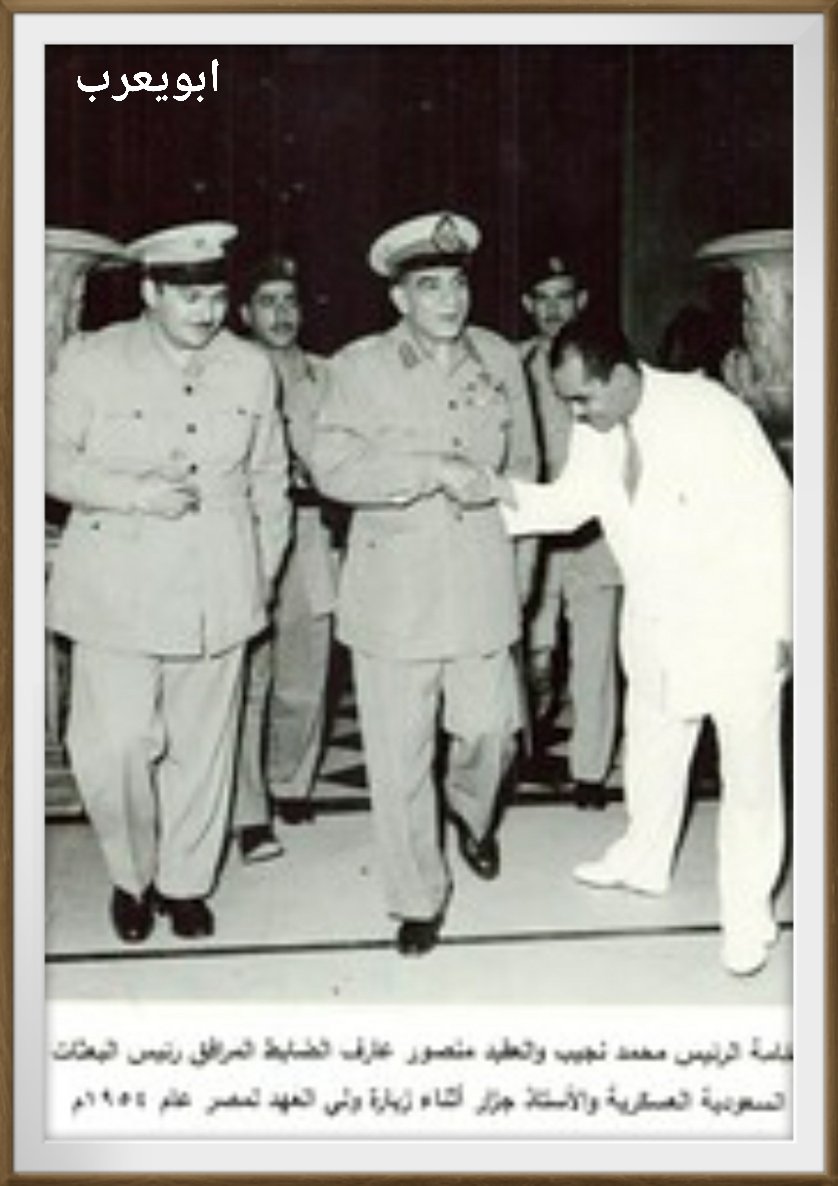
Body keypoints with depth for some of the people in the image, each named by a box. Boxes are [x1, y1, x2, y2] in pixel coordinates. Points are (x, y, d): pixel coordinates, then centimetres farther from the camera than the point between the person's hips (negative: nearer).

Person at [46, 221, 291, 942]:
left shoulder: (251, 368, 7)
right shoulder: (92, 362, -2)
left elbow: (270, 478, 15)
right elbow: (53, 458, 0)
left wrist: (265, 568, 11)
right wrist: (134, 492, -14)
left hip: (218, 592, 3)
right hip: (118, 590, -2)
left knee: (202, 747, 8)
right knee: (115, 745, -8)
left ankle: (186, 882, 28)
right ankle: (133, 877, 19)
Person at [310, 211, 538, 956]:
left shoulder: (500, 359, 10)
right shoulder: (361, 365, -1)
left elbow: (522, 462, 21)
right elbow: (332, 466, -14)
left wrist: (491, 494, 2)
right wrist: (434, 470, -20)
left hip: (481, 581, 3)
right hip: (394, 585, -2)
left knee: (490, 728, 6)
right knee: (399, 754, 1)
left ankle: (473, 814, 43)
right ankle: (418, 899, 20)